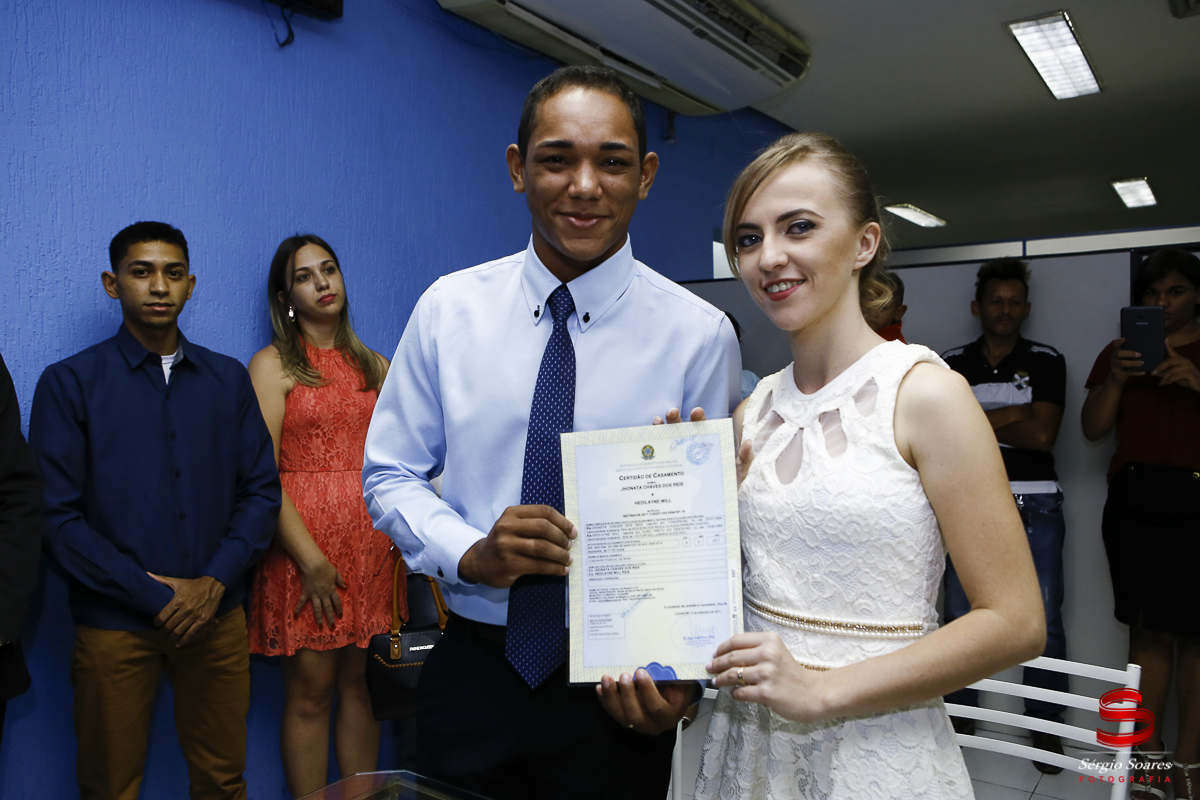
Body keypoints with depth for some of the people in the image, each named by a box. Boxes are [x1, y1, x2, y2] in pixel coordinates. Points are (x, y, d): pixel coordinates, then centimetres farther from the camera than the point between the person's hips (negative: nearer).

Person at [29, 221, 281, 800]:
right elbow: (60, 516, -7)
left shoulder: (228, 379, 7)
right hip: (115, 622, -2)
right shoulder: (69, 383, -2)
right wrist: (156, 596, -11)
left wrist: (216, 580, -8)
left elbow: (261, 490, 5)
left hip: (217, 616, 3)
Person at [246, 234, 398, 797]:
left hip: (373, 542, 4)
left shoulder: (375, 366, 15)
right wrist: (311, 559, -15)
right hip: (305, 544, -4)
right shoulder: (273, 364, 1)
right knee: (310, 692, 2)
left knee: (362, 684, 9)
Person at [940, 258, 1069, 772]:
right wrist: (1012, 415, -7)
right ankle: (961, 719, 19)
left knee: (1043, 623, 1)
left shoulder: (1046, 362, 6)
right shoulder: (951, 365, 9)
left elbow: (1043, 434, -7)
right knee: (961, 618, 4)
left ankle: (1046, 728, 16)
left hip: (1034, 506, -1)